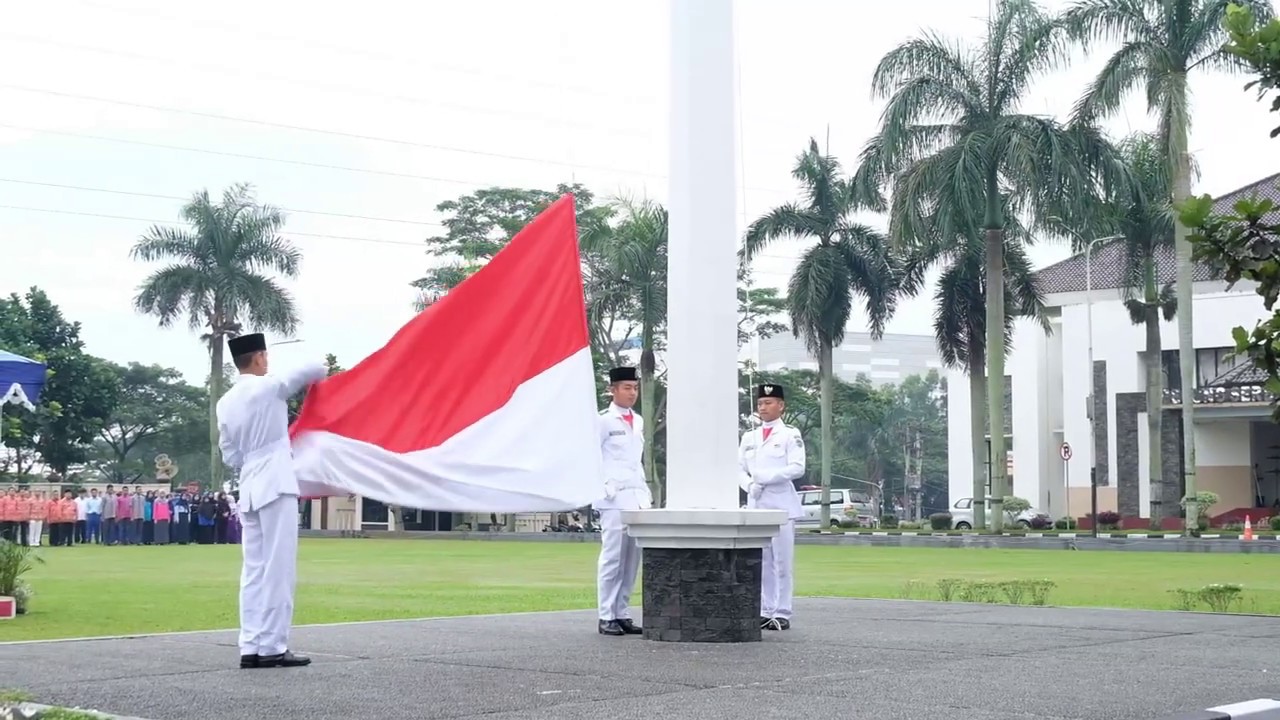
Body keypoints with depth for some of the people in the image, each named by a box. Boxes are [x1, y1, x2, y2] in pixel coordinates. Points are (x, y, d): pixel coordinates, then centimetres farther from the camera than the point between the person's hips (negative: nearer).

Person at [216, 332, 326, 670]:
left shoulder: (226, 402, 12)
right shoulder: (269, 387, -7)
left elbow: (230, 456, 16)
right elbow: (315, 369, -1)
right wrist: (317, 375, 21)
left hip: (250, 489, 7)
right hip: (276, 486, -7)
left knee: (254, 570, 7)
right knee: (278, 568, -6)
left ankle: (251, 647, 5)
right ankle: (272, 646, -7)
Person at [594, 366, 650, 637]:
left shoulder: (638, 421, 18)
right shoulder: (603, 420, -3)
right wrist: (606, 488, -10)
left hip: (638, 498, 7)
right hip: (614, 498, -7)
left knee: (632, 559, 5)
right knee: (613, 557, -7)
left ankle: (622, 614, 10)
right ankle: (607, 617, -3)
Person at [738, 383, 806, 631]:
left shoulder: (790, 434, 1)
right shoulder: (749, 437, 15)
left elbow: (797, 468, -9)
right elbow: (739, 468, 13)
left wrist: (765, 477, -15)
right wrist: (750, 485, -7)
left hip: (781, 505, -5)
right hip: (756, 504, 5)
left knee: (782, 561, -5)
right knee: (762, 562, 5)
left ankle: (782, 614, -4)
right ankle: (765, 612, 9)